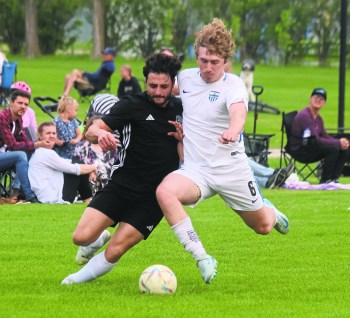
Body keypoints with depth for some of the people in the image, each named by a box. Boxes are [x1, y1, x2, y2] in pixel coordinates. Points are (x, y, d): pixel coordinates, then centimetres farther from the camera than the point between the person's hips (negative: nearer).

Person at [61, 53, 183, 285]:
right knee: (82, 237, -13)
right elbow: (91, 131, -13)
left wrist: (183, 139, -6)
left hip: (153, 198, 1)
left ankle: (80, 279, 16)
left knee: (114, 252, -11)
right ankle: (99, 239, 23)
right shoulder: (132, 105, -5)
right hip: (121, 186, -1)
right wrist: (100, 134, -38)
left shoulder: (180, 109, 5)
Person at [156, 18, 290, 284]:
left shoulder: (233, 84, -14)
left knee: (263, 227, 13)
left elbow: (239, 110, -38)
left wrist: (233, 130, -60)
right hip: (196, 169, 3)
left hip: (232, 169, -3)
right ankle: (202, 259, -28)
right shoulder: (186, 77, 2)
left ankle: (269, 210, 55)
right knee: (165, 191, -31)